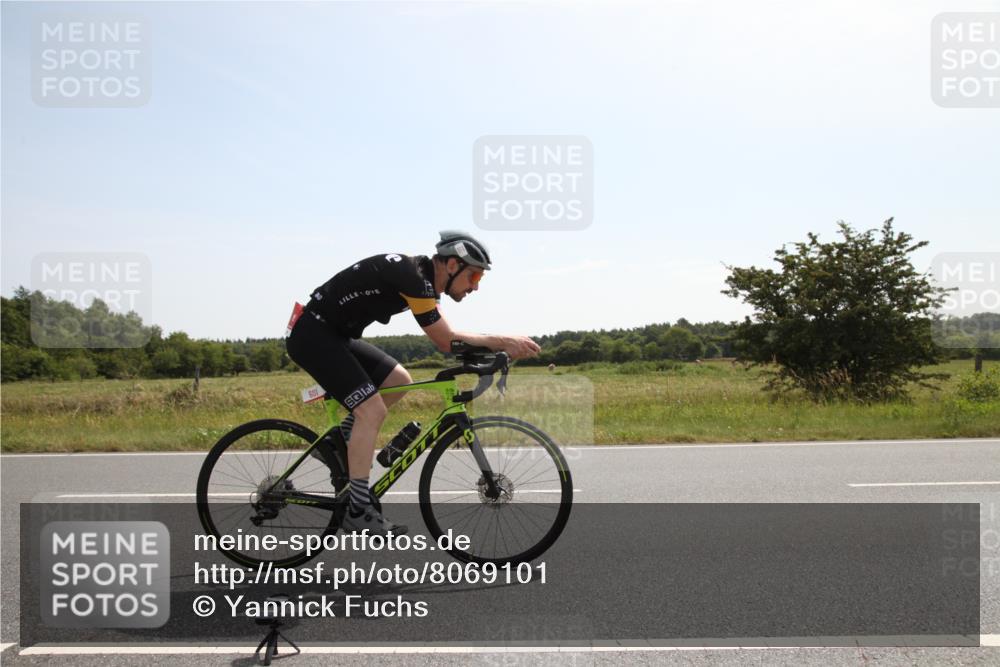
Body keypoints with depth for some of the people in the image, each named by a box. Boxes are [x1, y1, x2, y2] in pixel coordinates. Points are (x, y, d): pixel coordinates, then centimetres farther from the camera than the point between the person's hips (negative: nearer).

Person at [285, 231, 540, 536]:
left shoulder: (424, 278, 7)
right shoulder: (413, 277, -22)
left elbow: (445, 340, 7)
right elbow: (447, 341, -20)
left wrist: (497, 348, -5)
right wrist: (502, 342, -15)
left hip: (335, 334, 10)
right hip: (312, 335, -10)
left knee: (398, 381, 11)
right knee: (372, 409, -17)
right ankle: (358, 512, -12)